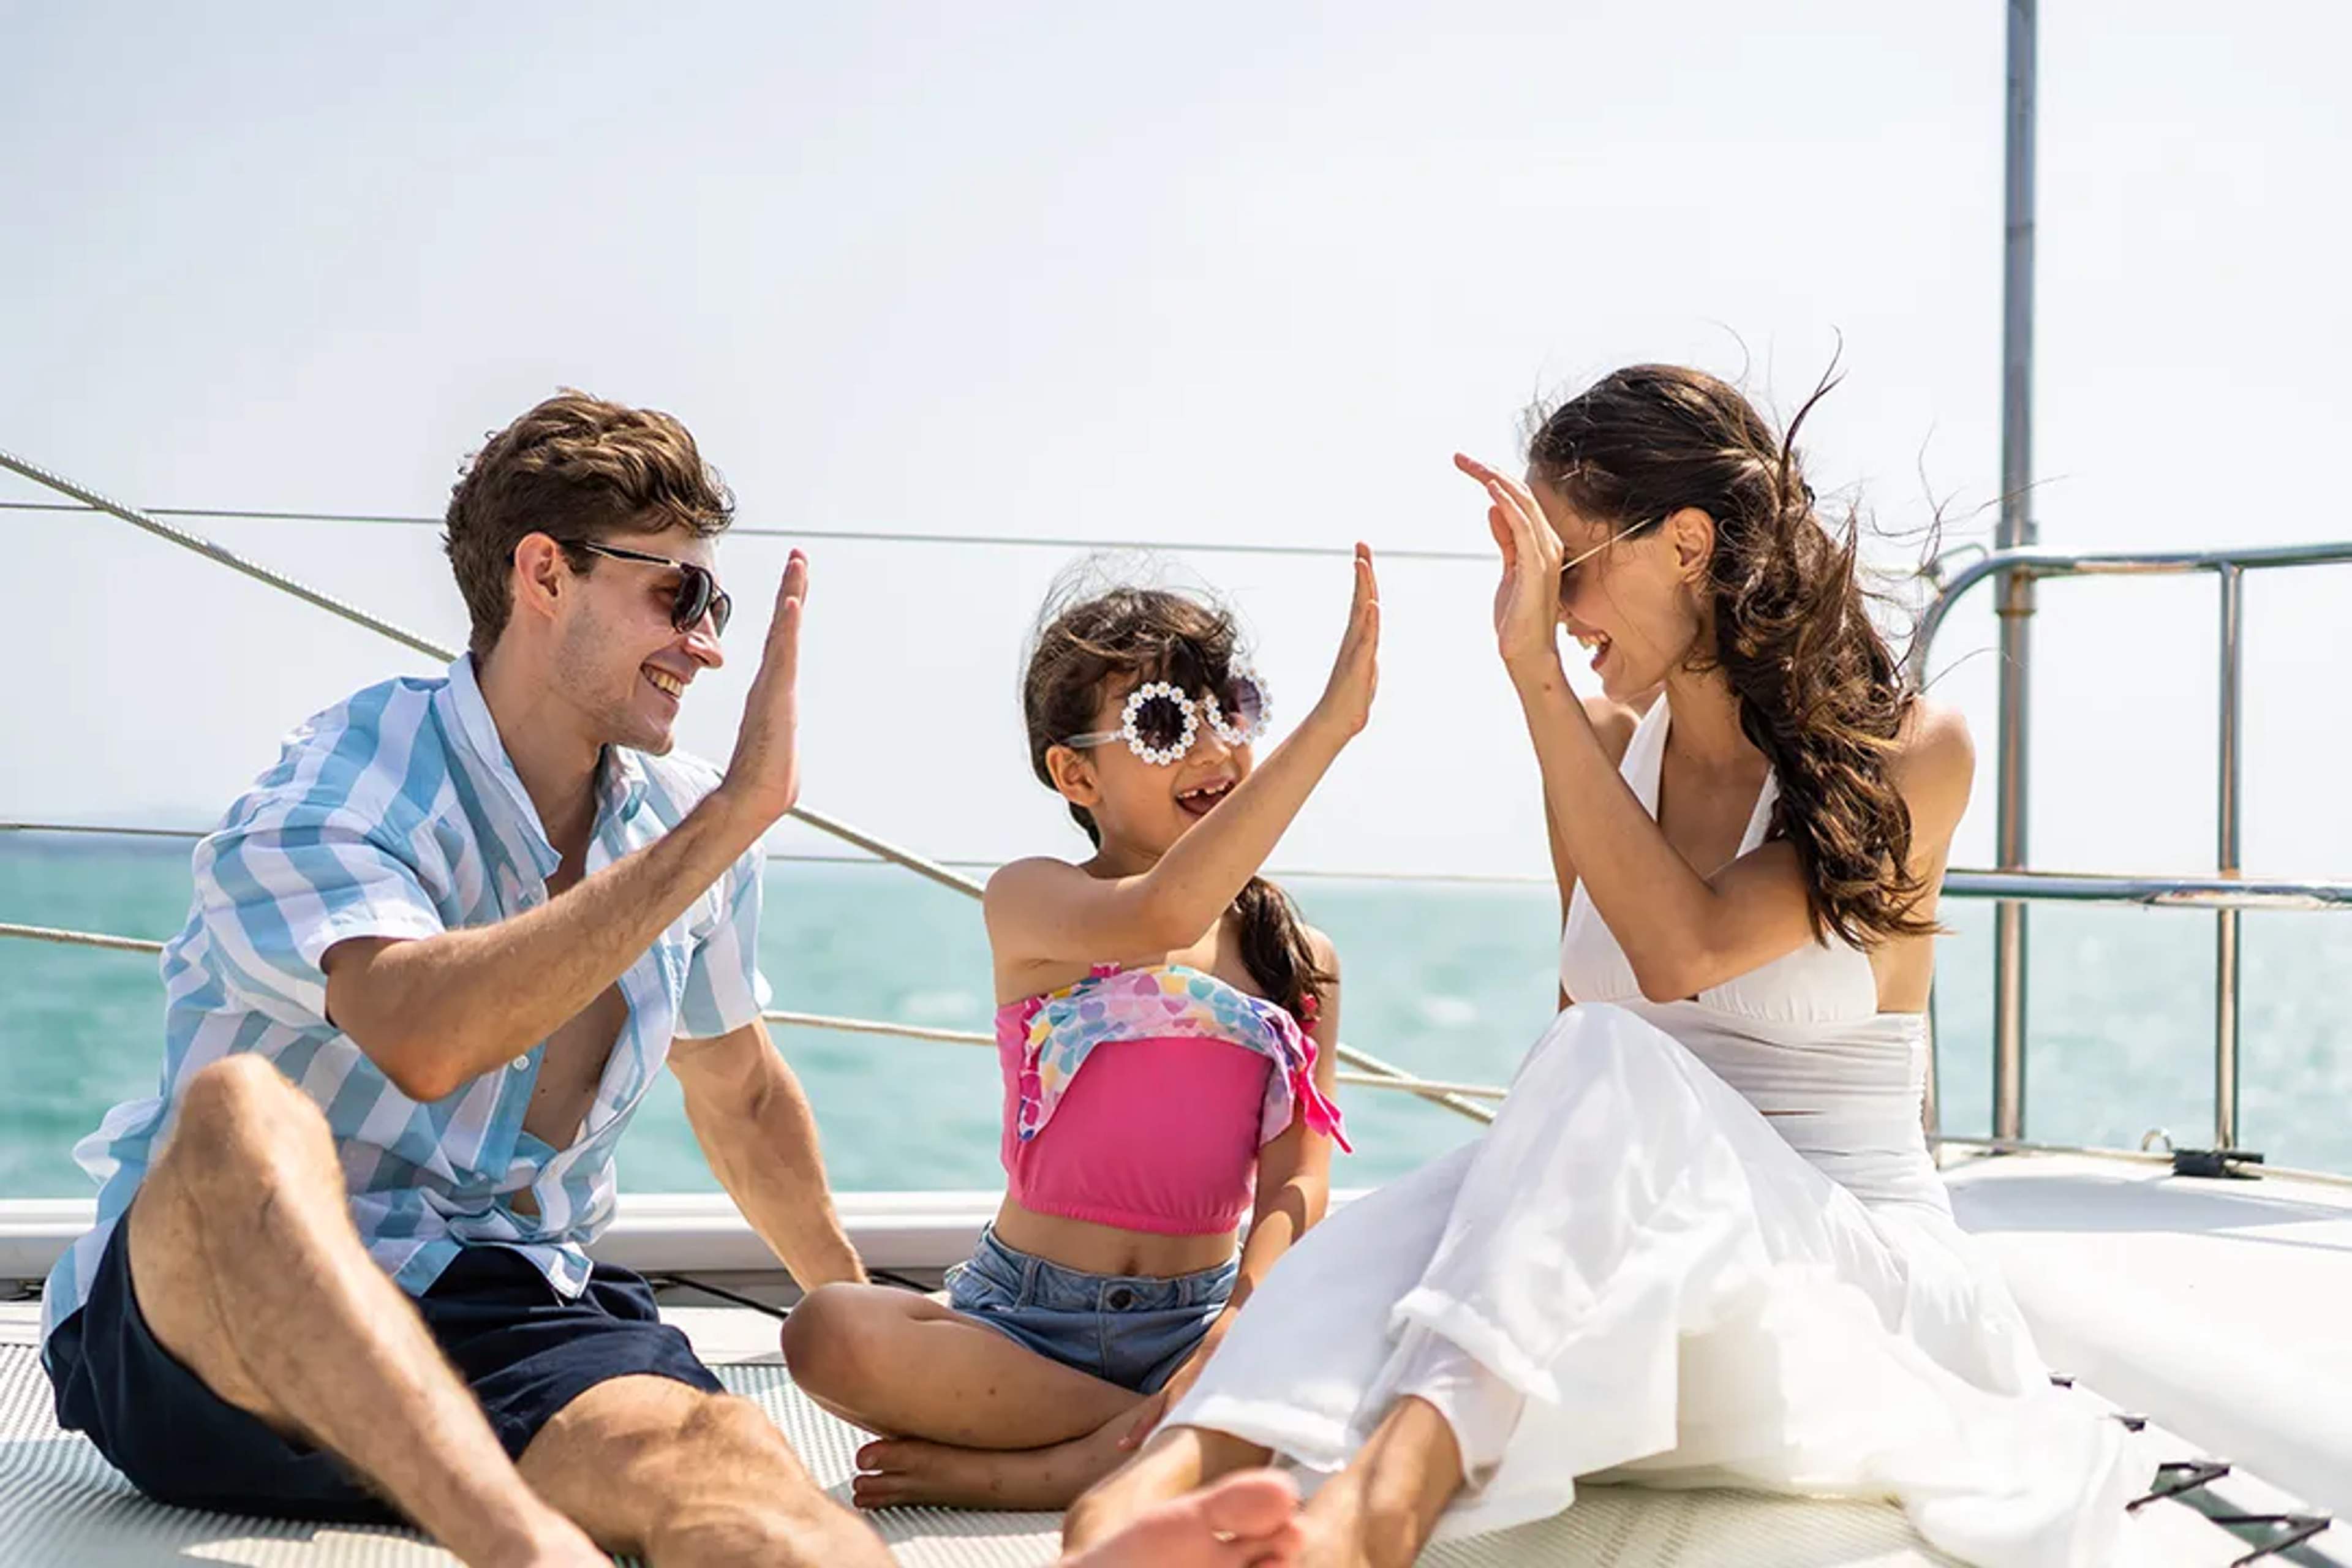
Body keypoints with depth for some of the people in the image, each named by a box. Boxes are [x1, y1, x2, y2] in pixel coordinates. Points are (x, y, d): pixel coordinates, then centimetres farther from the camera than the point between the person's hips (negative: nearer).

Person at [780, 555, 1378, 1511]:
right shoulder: (1030, 904, -2)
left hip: (1194, 1324, 2)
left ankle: (1021, 1475, -21)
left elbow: (1295, 1186, -3)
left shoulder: (1302, 964, 8)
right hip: (1020, 1316, -1)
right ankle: (1191, 1444, -19)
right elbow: (1163, 914, -26)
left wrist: (1226, 1351, -23)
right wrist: (1333, 722, -31)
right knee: (829, 1332, -32)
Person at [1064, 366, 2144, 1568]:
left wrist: (1539, 676, -20)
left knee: (1608, 1067, -35)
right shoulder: (1603, 747, 11)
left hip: (1868, 1272, -4)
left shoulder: (1910, 753, -5)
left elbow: (1683, 950, -19)